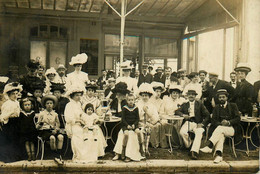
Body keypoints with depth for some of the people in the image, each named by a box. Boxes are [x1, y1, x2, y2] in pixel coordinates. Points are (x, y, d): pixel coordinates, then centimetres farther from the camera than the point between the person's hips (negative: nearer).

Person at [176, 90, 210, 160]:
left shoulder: (200, 104, 14)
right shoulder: (185, 105, 20)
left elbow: (207, 115, 7)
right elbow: (177, 111, 8)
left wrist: (202, 124, -10)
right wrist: (183, 115, -14)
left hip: (198, 123, -1)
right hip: (188, 122, 2)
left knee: (199, 133, -34)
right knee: (182, 132, -29)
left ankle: (194, 151, -41)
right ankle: (189, 145, -4)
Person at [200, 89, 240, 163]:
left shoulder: (233, 106, 11)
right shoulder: (216, 107, 18)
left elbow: (238, 118, 1)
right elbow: (213, 121, 8)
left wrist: (228, 122, -16)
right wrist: (220, 123, -13)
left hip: (231, 129, -2)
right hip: (219, 128, 2)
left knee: (220, 129, -35)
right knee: (221, 134, -34)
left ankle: (209, 146, -47)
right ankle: (219, 155, -50)